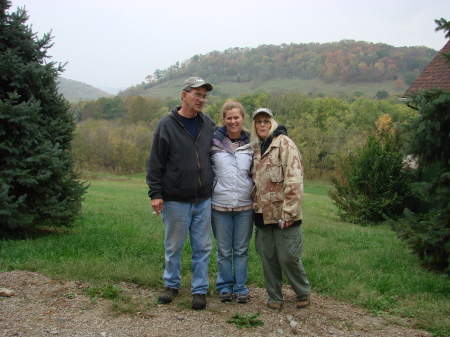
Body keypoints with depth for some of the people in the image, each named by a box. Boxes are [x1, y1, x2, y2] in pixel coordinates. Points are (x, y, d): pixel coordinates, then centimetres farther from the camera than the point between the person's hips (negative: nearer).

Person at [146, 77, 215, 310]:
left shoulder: (208, 124, 7)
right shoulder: (167, 125, -5)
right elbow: (155, 163, -5)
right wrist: (155, 193, -10)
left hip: (203, 199, 4)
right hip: (175, 200, -3)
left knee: (202, 247, 7)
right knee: (173, 246, 9)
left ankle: (200, 290, 19)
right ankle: (171, 284, 28)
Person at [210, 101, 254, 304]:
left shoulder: (251, 144, 6)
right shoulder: (214, 142, 0)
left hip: (245, 205, 1)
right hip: (220, 204, -1)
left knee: (242, 249, 9)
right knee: (223, 250, 8)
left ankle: (240, 287, 22)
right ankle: (225, 286, 23)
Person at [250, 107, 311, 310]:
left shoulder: (283, 143, -7)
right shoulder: (256, 148, 15)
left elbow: (294, 180, -14)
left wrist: (289, 212, -19)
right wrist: (256, 207, 13)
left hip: (283, 214, -6)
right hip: (263, 214, 6)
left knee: (289, 257, 0)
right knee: (267, 258, 10)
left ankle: (303, 294, 23)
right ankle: (274, 297, 25)